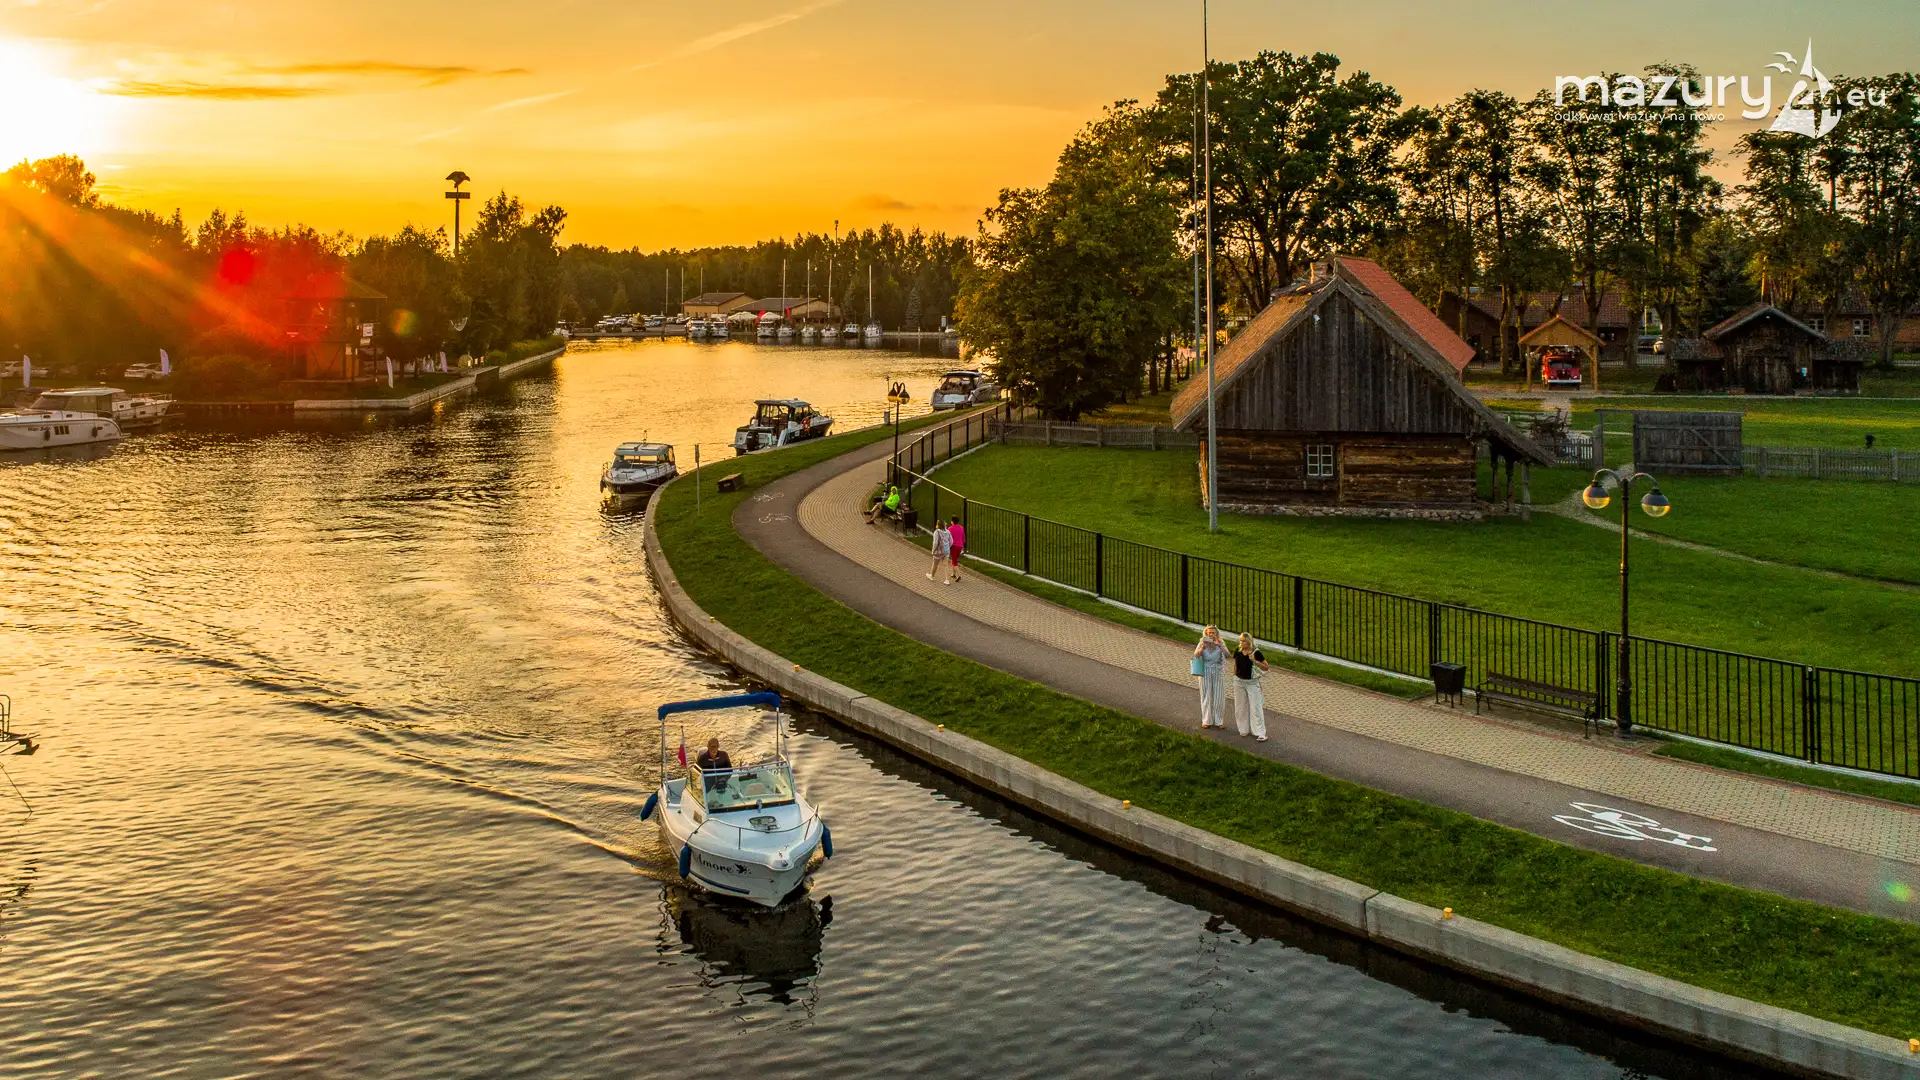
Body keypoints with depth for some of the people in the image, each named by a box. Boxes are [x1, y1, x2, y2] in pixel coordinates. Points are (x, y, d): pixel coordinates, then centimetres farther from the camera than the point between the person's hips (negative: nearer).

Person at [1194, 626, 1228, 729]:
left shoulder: (1220, 644, -3)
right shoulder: (1202, 644, -2)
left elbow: (1227, 654, -20)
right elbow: (1196, 655, -16)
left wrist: (1218, 645, -34)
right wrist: (1203, 647, -34)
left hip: (1218, 674, 0)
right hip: (1205, 673, 0)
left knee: (1219, 697, 3)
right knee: (1206, 696, 4)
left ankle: (1219, 721, 13)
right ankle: (1206, 721, 13)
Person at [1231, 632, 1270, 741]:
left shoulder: (1256, 652, -13)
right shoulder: (1238, 651, -1)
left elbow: (1266, 668, -11)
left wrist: (1254, 661, -24)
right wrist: (1235, 677, 13)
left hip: (1252, 682, -4)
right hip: (1239, 682, 4)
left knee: (1256, 707, -4)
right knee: (1241, 707, 11)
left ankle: (1260, 733, -2)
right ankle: (1244, 730, 24)